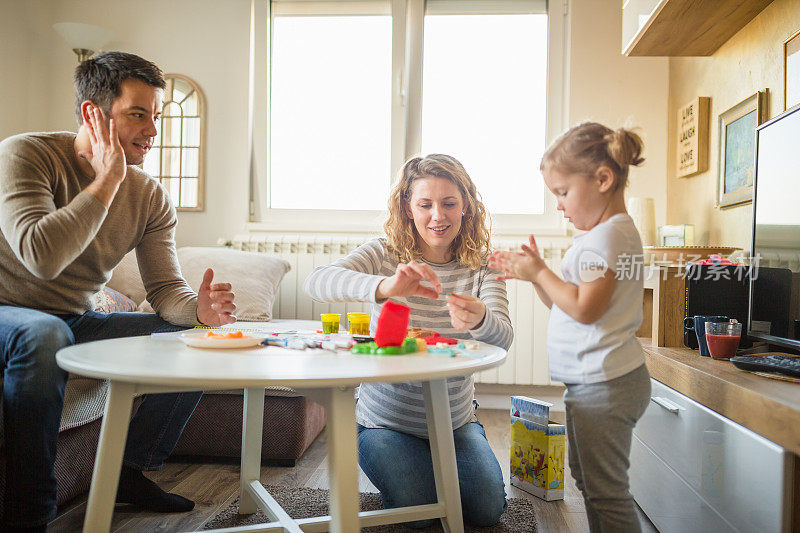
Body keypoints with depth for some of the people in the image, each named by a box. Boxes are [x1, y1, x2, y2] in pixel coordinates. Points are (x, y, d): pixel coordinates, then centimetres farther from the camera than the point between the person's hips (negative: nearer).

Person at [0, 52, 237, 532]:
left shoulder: (150, 196, -3)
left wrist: (199, 308, -31)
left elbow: (166, 289, -8)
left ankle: (130, 470, 9)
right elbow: (42, 257, -35)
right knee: (43, 334, -39)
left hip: (76, 321, 6)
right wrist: (107, 180, -29)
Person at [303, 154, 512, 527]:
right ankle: (392, 466, 20)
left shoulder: (479, 266, -8)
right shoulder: (385, 254, -13)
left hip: (456, 420, 3)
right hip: (387, 420, -2)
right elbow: (315, 283, -31)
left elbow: (502, 339, -23)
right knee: (417, 513, -13)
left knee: (487, 511, -3)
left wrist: (479, 319, -50)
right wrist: (384, 286, -50)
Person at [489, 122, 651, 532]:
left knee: (606, 491, 0)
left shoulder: (611, 233, -17)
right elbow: (567, 303, 17)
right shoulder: (598, 234, 15)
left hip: (606, 384, -11)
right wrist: (533, 273, 5)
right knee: (588, 481, 21)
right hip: (591, 381, 11)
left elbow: (585, 308, -23)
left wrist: (540, 273, -14)